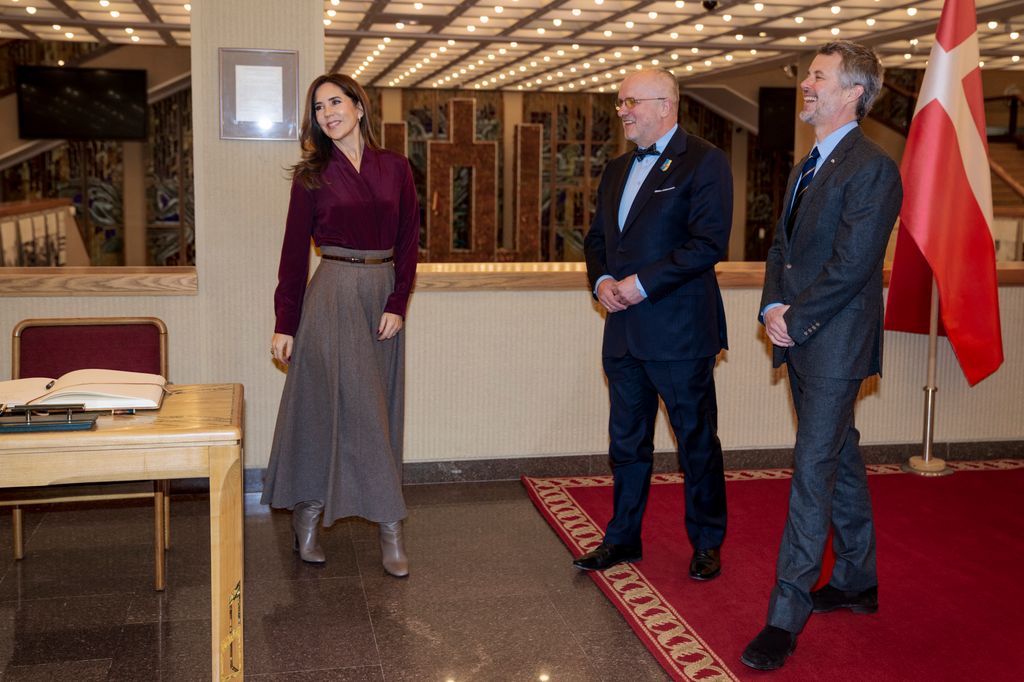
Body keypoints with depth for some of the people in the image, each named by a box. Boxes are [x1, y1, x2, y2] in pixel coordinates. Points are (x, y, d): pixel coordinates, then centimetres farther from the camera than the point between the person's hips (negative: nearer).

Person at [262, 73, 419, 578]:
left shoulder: (395, 168, 7)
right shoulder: (312, 174, 1)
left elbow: (408, 240, 6)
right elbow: (294, 249, 0)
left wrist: (397, 304, -5)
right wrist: (285, 323, -2)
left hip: (382, 296, 4)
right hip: (333, 294, -4)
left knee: (370, 410, 7)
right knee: (358, 407, -5)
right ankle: (389, 524, 3)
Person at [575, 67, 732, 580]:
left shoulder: (703, 162, -8)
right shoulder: (617, 169, 16)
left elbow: (709, 243, -17)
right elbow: (597, 238, 20)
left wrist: (642, 283, -19)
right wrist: (601, 280, -1)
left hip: (679, 331, -7)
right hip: (624, 330, 7)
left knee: (697, 441, 6)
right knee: (627, 441, 15)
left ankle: (707, 543, 21)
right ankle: (622, 538, 27)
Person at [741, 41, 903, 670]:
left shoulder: (872, 167, -14)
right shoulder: (807, 167, 16)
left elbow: (851, 265, -19)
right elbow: (782, 247, 16)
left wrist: (795, 320, -14)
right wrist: (773, 307, -1)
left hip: (836, 344, -9)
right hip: (802, 340, 9)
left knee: (813, 472, -8)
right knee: (841, 462, 18)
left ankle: (786, 616, -2)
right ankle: (858, 583, 33)